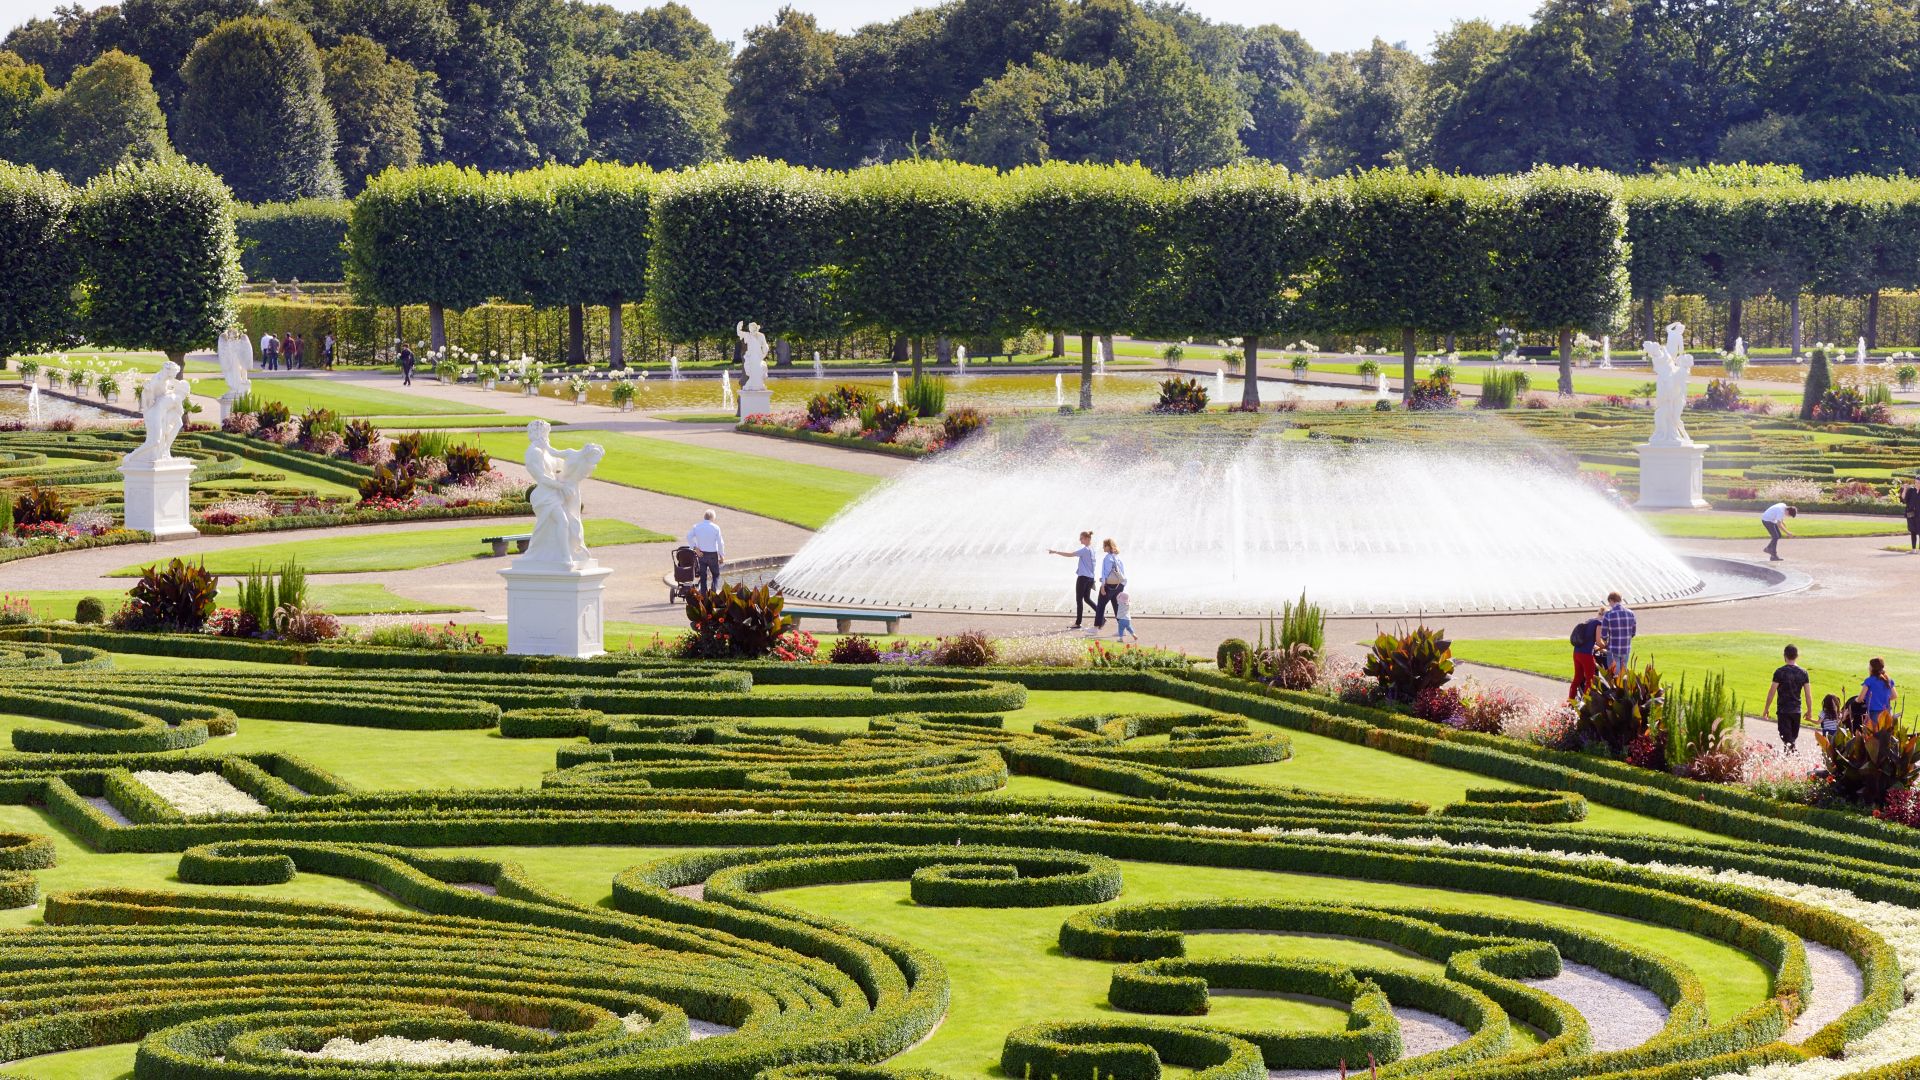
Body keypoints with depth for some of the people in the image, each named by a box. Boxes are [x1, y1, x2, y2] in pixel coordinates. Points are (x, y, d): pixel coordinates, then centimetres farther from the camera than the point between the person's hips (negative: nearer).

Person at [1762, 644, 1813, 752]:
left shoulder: (1780, 672, -10)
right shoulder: (1803, 673, 0)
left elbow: (1772, 692, -9)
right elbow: (1808, 694, 2)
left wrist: (1766, 708, 1)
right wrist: (1809, 710, 12)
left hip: (1783, 710, -4)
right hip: (1797, 710, 4)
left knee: (1787, 739, -3)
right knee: (1794, 738, 16)